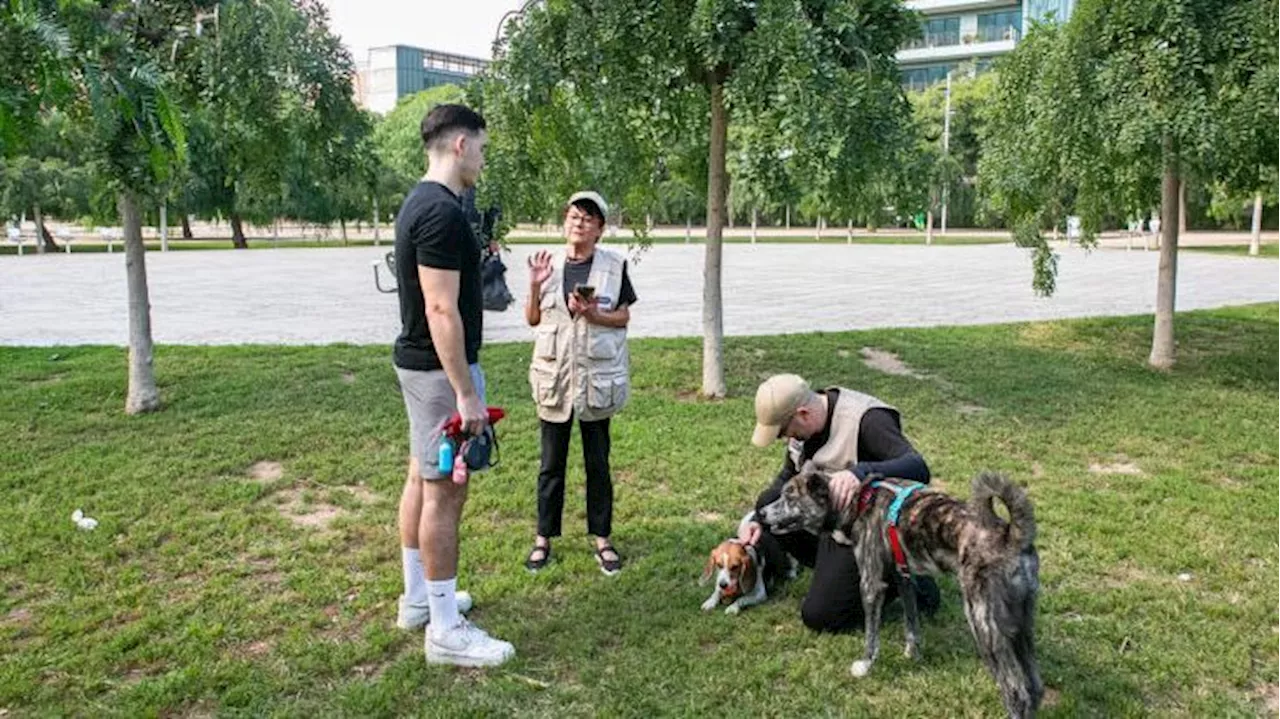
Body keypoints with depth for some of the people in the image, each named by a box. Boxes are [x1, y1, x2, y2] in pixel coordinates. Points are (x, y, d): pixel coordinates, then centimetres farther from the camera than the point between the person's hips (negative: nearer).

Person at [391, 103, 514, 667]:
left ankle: (418, 598, 31)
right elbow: (441, 309, -25)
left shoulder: (419, 203, 12)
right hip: (439, 367, -11)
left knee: (423, 479, 17)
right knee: (444, 492, -5)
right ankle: (446, 632, 5)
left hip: (418, 362, 11)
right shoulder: (443, 212, -21)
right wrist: (465, 392, -24)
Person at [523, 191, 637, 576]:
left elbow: (624, 317, 0)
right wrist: (535, 285, -10)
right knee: (551, 462, 9)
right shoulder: (549, 263, 3)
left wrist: (593, 314, -17)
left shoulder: (614, 264, -2)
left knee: (598, 462, 9)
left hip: (597, 376, -1)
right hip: (554, 374, 1)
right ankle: (543, 537, 21)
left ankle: (602, 538, 21)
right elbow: (533, 319, 6)